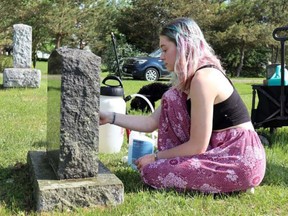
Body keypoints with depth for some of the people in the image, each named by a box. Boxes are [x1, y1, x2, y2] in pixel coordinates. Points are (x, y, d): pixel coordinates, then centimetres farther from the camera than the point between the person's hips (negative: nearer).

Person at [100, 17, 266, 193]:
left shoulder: (203, 79, -19)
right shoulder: (187, 81, 10)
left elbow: (197, 146, -18)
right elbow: (152, 123, 11)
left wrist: (156, 157, -5)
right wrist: (110, 117, 8)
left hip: (243, 159, -9)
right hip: (220, 149, 9)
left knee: (152, 172, -13)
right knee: (171, 99, 6)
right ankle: (177, 164, 9)